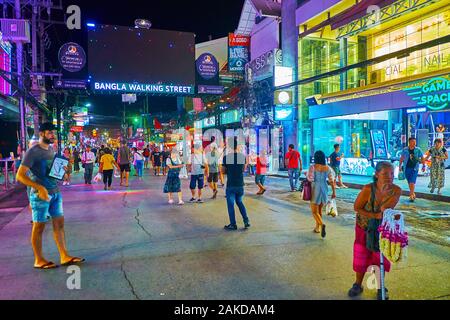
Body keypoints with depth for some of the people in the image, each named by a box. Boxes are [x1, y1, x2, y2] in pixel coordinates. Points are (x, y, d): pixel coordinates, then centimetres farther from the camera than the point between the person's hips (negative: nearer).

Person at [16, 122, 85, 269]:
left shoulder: (52, 149, 11)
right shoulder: (33, 151, -12)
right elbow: (20, 175, -16)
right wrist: (39, 188, -25)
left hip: (55, 193, 8)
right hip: (40, 195, -7)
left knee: (59, 223, 9)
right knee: (39, 226, 4)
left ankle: (65, 256, 17)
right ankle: (39, 260, 16)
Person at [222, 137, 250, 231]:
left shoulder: (226, 157, -12)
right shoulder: (243, 156, -2)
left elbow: (223, 171, -3)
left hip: (231, 185, -4)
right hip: (240, 185, 4)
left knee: (231, 205, 7)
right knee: (240, 202, 21)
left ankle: (233, 225, 11)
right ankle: (246, 221, 14)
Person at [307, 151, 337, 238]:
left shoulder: (313, 167, -12)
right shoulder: (328, 168, -1)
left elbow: (310, 179, -19)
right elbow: (331, 181, -1)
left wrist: (306, 175, 1)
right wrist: (334, 192, 4)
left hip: (315, 190, -4)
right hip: (324, 190, 4)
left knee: (314, 211, 2)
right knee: (319, 210, 21)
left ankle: (322, 225, -23)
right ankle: (317, 228, 29)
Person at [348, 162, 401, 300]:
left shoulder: (396, 191, -19)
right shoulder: (368, 189, -25)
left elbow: (385, 209, -26)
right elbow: (357, 207, -16)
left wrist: (385, 192, -37)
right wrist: (375, 215, -27)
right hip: (365, 229, -1)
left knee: (381, 259, 12)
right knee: (361, 259, 10)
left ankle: (380, 288, 34)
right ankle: (358, 285, 32)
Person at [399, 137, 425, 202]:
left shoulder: (418, 150, 0)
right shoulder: (405, 150, 2)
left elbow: (422, 158, 7)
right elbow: (401, 158, 11)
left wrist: (423, 166, 3)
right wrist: (400, 166, 8)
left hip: (414, 168, -2)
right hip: (406, 168, 2)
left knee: (412, 182, -11)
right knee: (409, 183, 11)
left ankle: (411, 196, -8)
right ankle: (413, 194, 27)